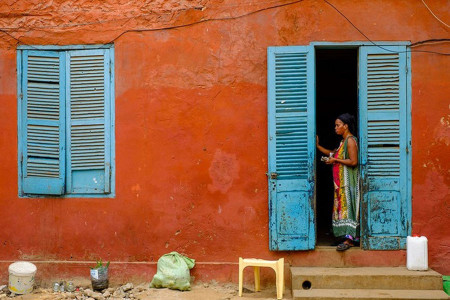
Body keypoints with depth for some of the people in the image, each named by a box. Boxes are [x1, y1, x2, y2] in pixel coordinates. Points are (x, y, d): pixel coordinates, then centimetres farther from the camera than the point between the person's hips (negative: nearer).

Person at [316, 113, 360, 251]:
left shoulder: (350, 140, -12)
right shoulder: (344, 141, 18)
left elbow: (353, 162, -20)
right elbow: (333, 153, 26)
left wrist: (335, 160, -13)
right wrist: (318, 146, 16)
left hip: (348, 181, -9)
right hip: (341, 181, 9)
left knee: (347, 207, -11)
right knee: (343, 207, 8)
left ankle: (349, 239, -12)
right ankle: (353, 237, 11)